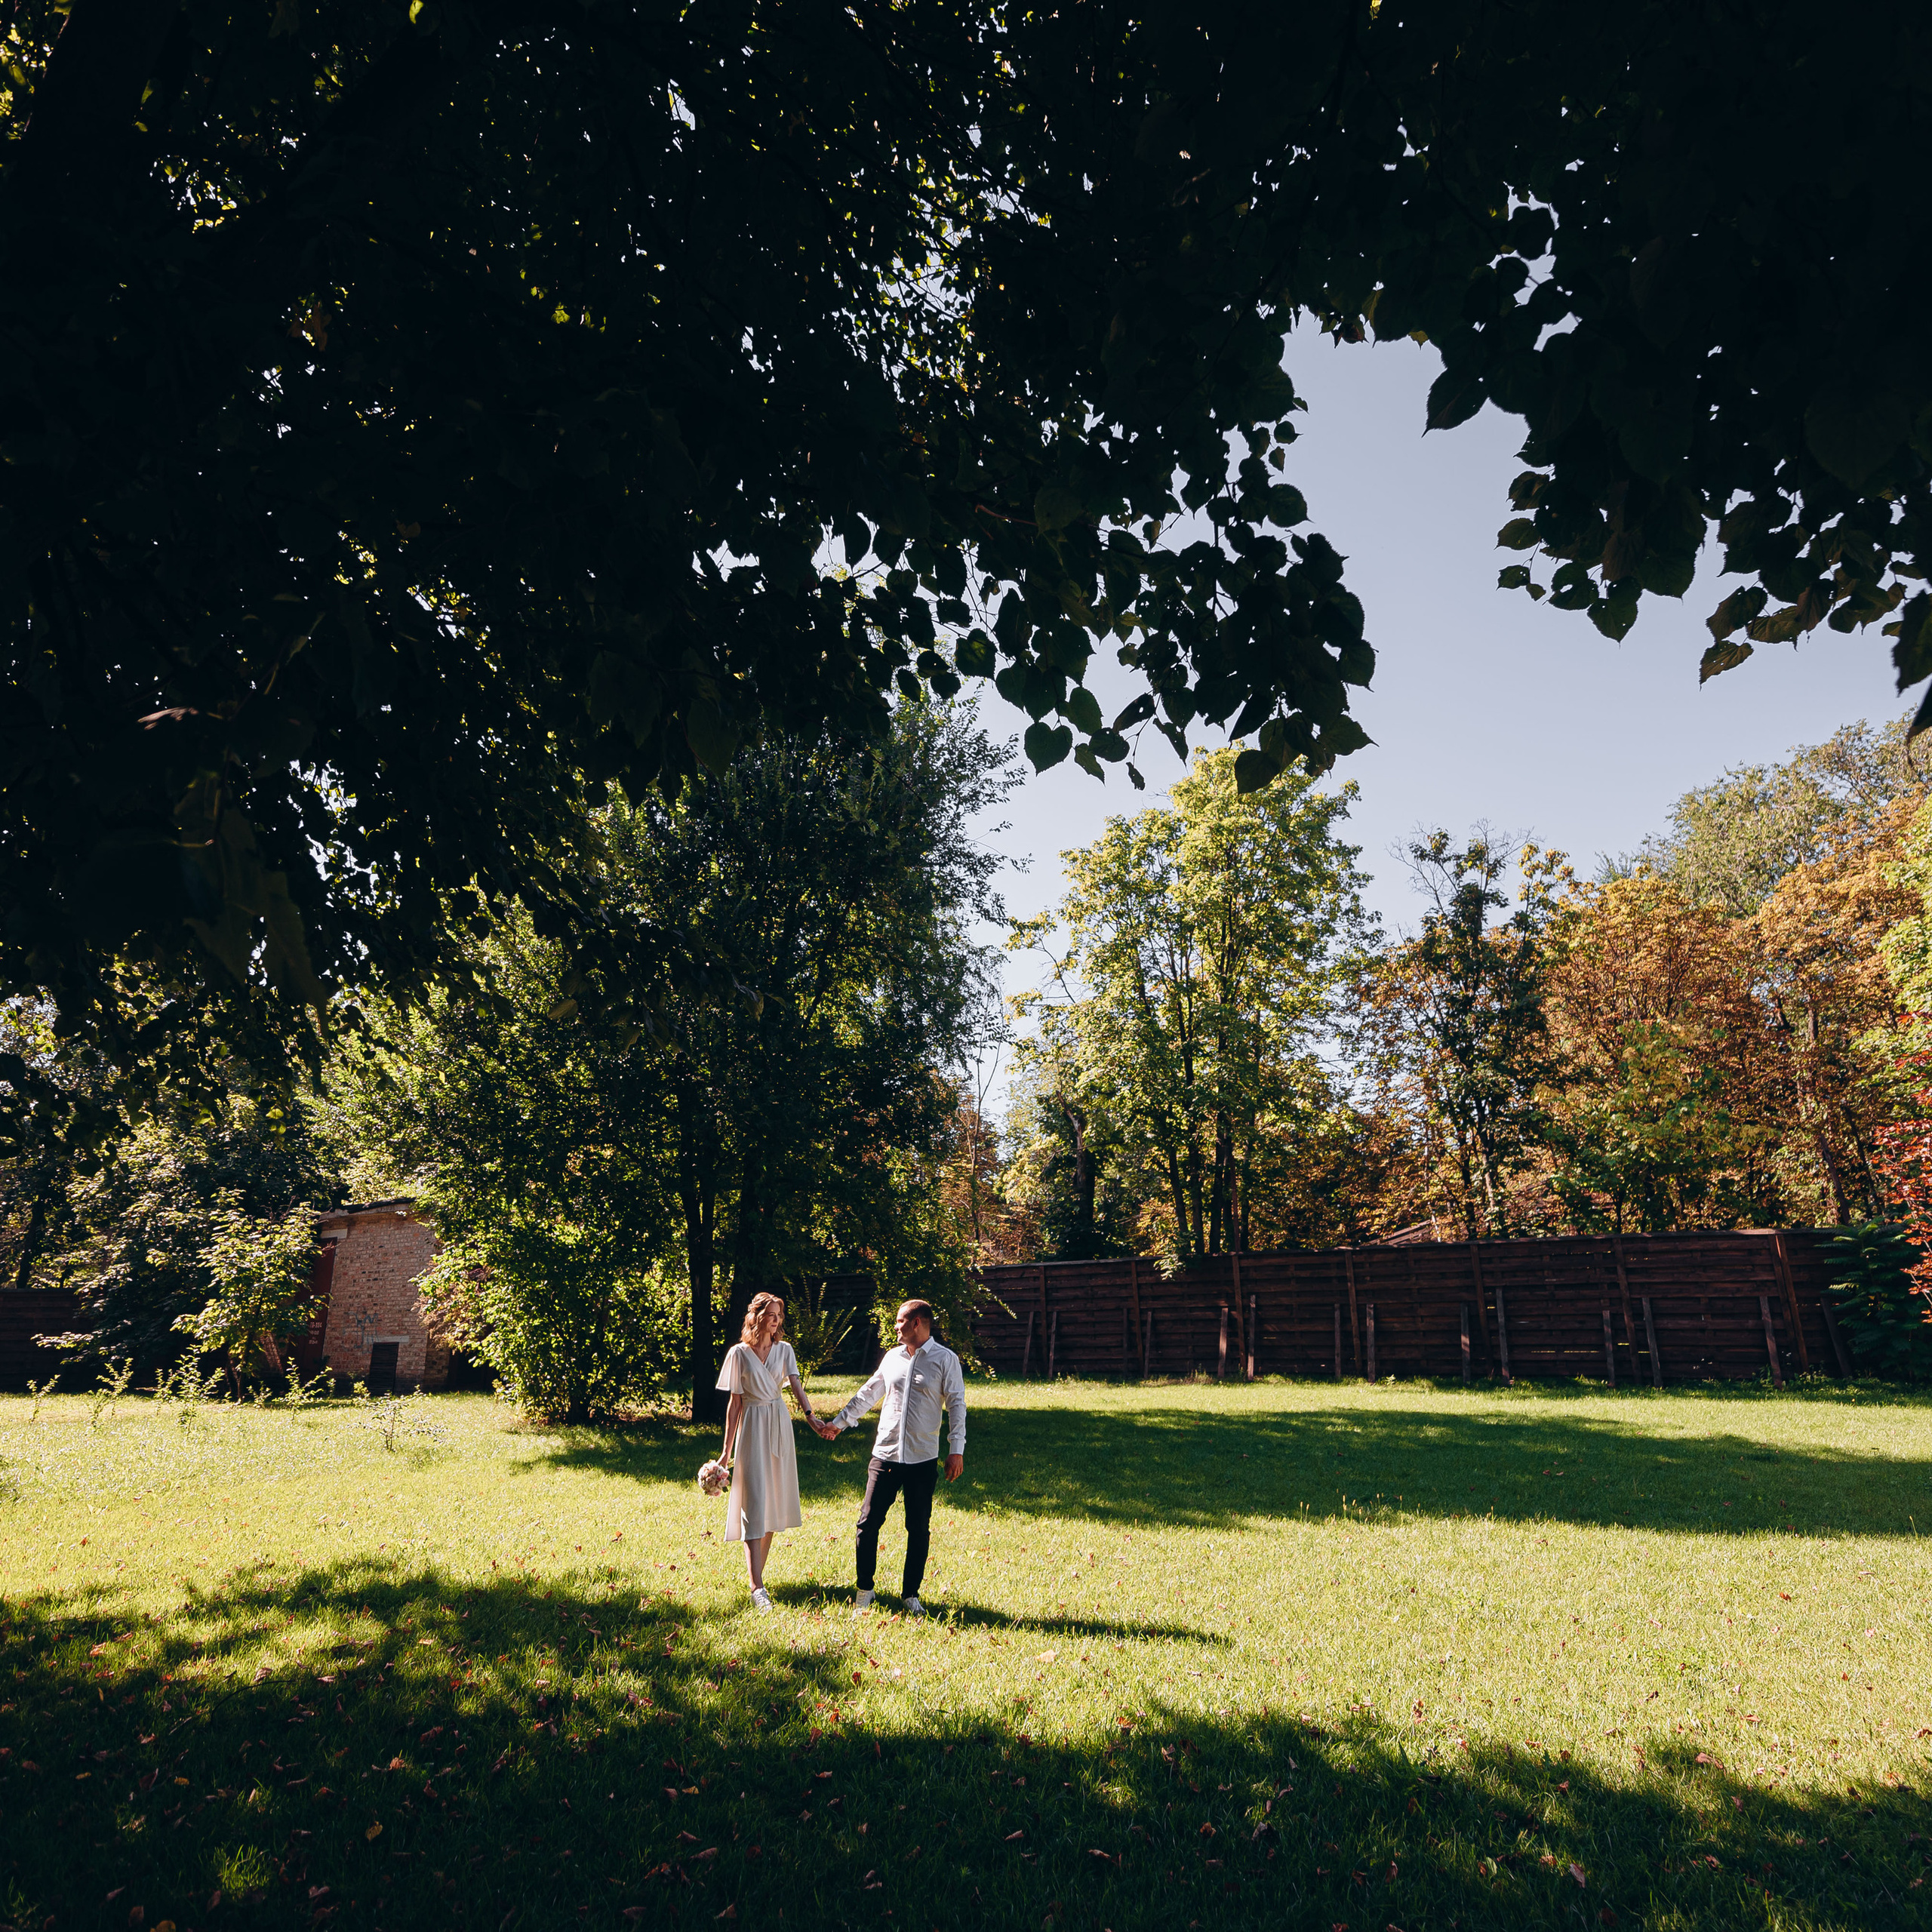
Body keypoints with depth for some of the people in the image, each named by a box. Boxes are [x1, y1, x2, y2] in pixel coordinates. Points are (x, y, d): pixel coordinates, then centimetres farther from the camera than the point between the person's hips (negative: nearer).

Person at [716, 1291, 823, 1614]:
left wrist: (810, 1416, -27)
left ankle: (758, 1573, 21)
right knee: (754, 1504, -10)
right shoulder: (740, 1353, -4)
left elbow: (796, 1385, -9)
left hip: (780, 1426, 4)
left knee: (774, 1502, 8)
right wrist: (727, 1450, -2)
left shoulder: (784, 1350, 5)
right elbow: (735, 1402, -2)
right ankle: (757, 1588, -15)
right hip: (752, 1427, -4)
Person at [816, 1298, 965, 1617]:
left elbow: (956, 1405, -5)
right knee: (868, 1522, 3)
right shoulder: (893, 1356, 10)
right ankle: (864, 1590, 19)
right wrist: (839, 1422, 23)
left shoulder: (945, 1360, -3)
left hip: (923, 1460, -3)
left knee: (919, 1530, 5)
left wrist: (956, 1449, -13)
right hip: (885, 1456, 4)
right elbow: (868, 1394, 20)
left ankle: (911, 1594, 20)